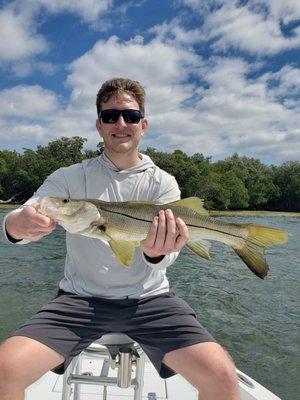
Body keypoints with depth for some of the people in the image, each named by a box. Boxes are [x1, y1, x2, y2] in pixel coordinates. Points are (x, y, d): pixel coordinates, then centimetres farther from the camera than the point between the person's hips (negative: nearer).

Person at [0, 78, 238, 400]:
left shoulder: (163, 183, 2)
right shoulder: (70, 177, 3)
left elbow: (165, 257, -10)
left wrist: (155, 252, -34)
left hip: (149, 298, 0)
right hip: (79, 298, 1)